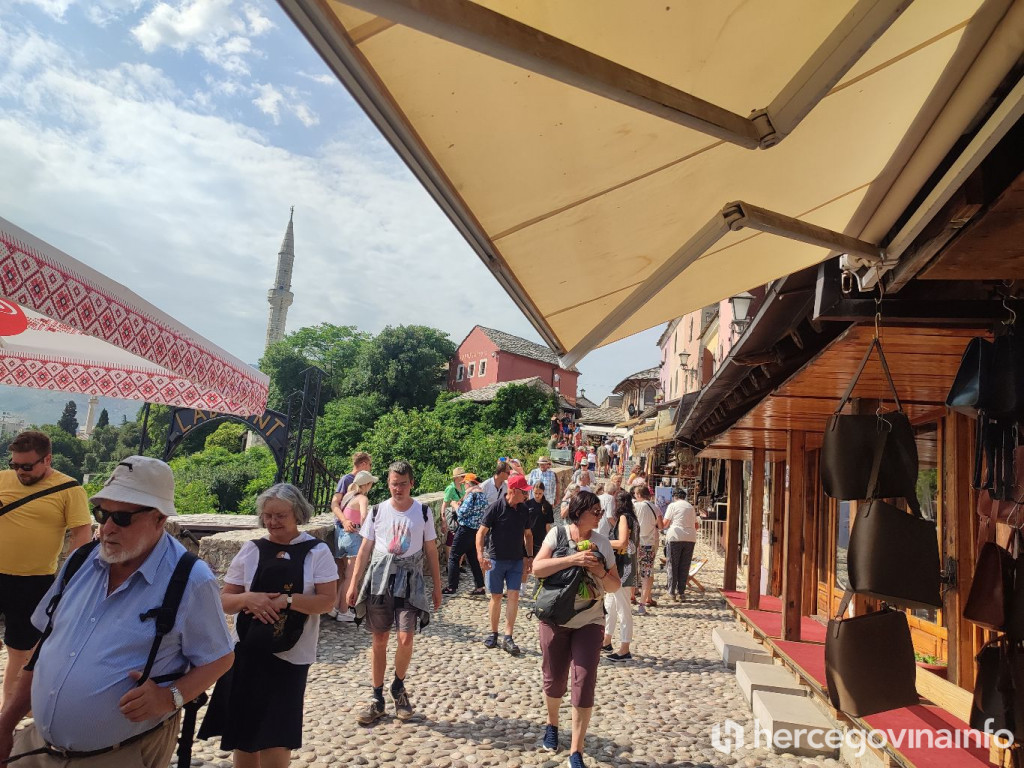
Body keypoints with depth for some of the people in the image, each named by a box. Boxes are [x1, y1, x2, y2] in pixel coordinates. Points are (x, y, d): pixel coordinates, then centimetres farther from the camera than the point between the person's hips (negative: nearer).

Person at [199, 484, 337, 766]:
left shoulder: (317, 552, -5)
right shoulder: (251, 550, 2)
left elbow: (327, 601, -10)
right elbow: (224, 601, 3)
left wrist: (286, 600, -22)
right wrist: (248, 598, -18)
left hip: (289, 657, -2)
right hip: (246, 654, 3)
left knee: (275, 740, 1)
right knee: (242, 736, 13)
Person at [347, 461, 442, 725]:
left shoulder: (423, 511, 1)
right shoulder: (378, 511, 2)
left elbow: (431, 551, 6)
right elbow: (365, 549, 7)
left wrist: (437, 586, 6)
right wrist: (354, 582, 3)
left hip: (410, 580, -1)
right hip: (380, 578, 1)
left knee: (406, 637, -10)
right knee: (379, 640, 6)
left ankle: (398, 687, 18)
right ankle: (377, 699, 21)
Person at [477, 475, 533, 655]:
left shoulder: (524, 510, 3)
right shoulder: (496, 508, -13)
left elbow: (528, 534, 16)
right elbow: (481, 533, -13)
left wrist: (530, 556, 10)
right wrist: (481, 555, -23)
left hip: (516, 560, 4)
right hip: (496, 559, -4)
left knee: (514, 596, -3)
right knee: (496, 597, 7)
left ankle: (507, 638, 3)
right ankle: (493, 633, 24)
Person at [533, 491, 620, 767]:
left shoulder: (602, 542, 1)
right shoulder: (557, 534, -6)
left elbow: (614, 586, 5)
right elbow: (537, 568, -15)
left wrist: (601, 572, -16)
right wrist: (572, 559, -24)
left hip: (590, 622, 1)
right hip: (554, 619, -1)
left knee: (584, 684, -3)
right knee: (554, 680, 13)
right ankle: (552, 723, 44)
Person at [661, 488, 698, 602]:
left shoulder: (673, 505, 0)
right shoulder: (691, 507, 15)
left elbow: (664, 524, -4)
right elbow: (696, 525, 21)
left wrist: (663, 528, 17)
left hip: (676, 537, -4)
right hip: (690, 538, 4)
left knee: (673, 565, 5)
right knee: (685, 567, 8)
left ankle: (672, 592, 6)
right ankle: (681, 592, 7)